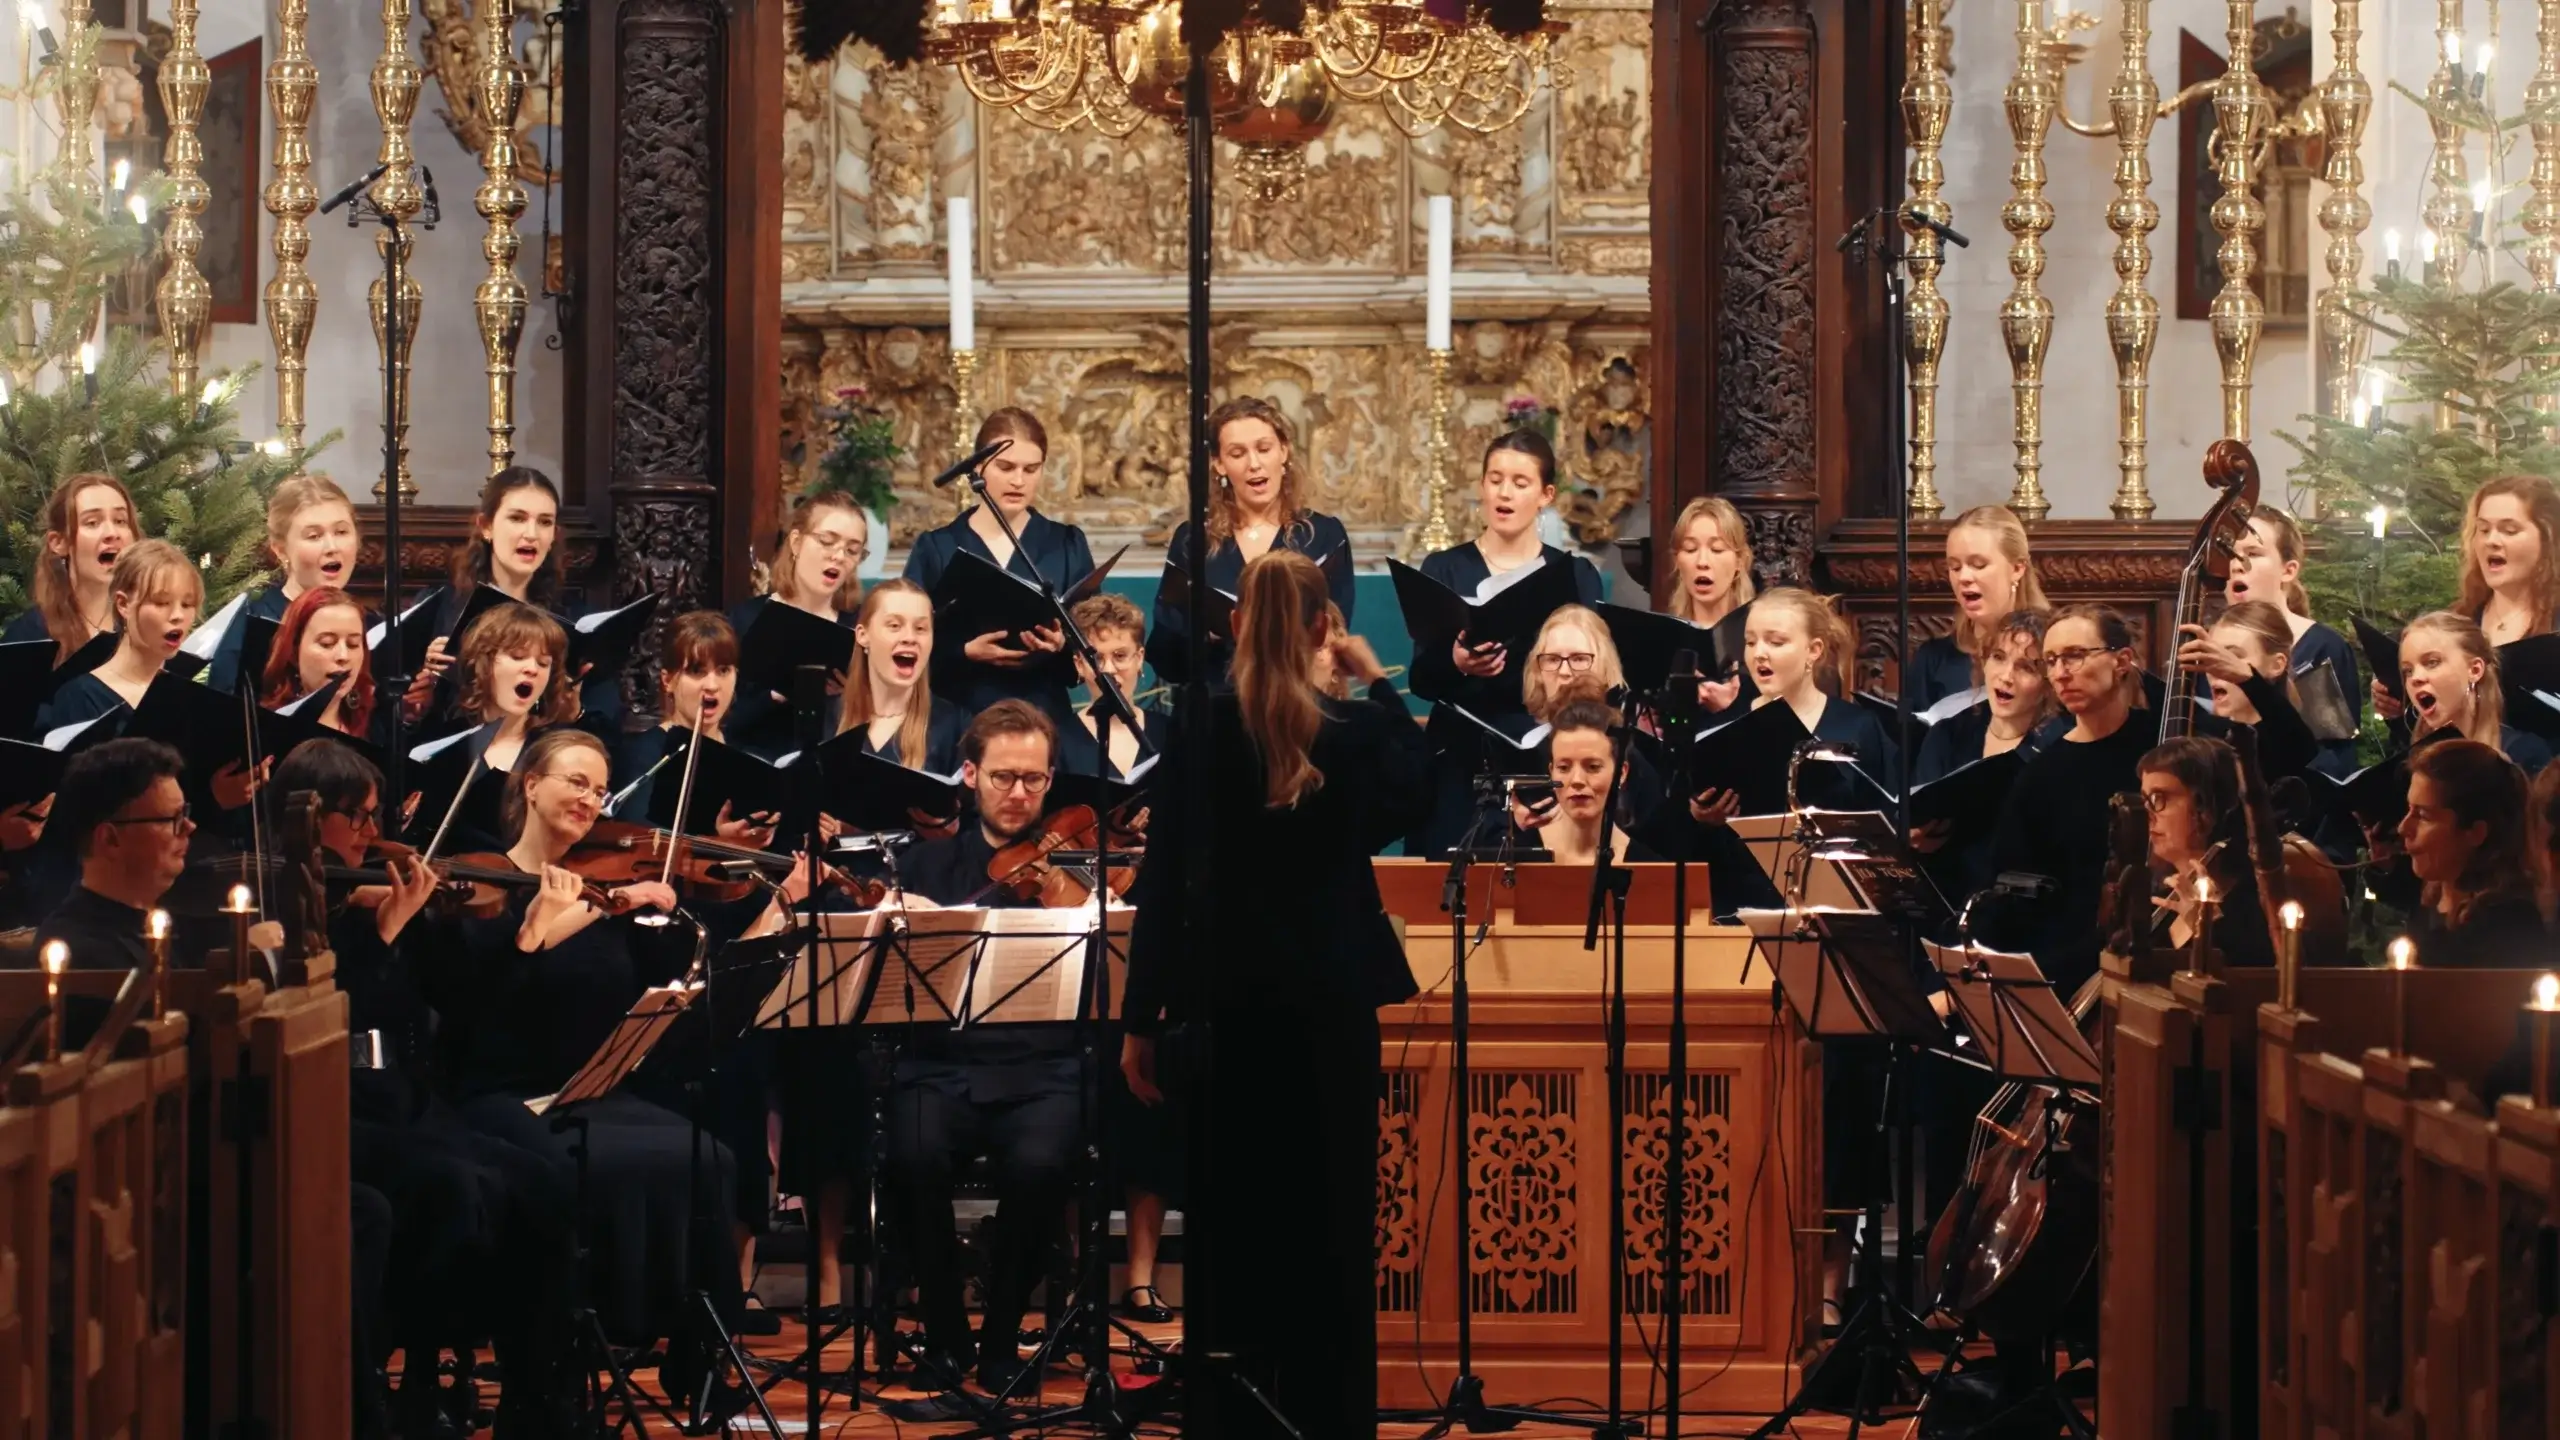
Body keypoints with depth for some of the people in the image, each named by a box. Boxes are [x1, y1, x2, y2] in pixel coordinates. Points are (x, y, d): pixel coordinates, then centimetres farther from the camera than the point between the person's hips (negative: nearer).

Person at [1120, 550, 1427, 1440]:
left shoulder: (1197, 730, -7)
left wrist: (1141, 1019, 0)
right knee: (1331, 1223, 8)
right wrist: (1379, 684, 19)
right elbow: (1410, 807, 18)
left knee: (1232, 1225, 5)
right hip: (1330, 1007, 1)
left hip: (1226, 1006, 0)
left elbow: (1164, 880, -6)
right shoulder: (1356, 731, -5)